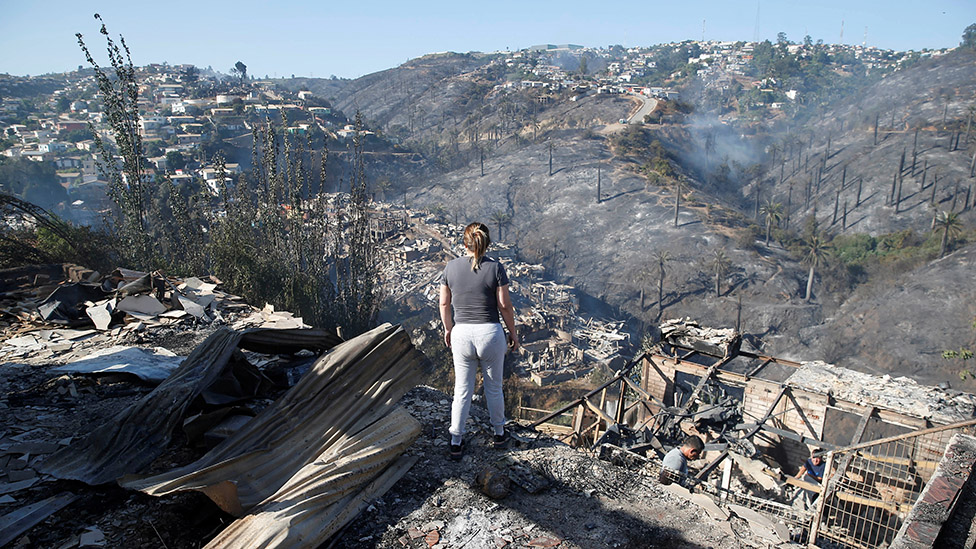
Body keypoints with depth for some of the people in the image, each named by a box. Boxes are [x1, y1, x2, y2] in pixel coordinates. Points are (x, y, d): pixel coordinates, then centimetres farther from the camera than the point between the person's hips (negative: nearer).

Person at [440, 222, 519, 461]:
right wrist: (513, 333, 7)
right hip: (490, 333, -2)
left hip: (462, 334, 2)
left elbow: (444, 304, 4)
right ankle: (499, 434, 36)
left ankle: (456, 443, 21)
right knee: (493, 388, 17)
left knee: (462, 390, 14)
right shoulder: (495, 268, -11)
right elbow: (505, 306, -7)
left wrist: (448, 329, 19)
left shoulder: (451, 267, -4)